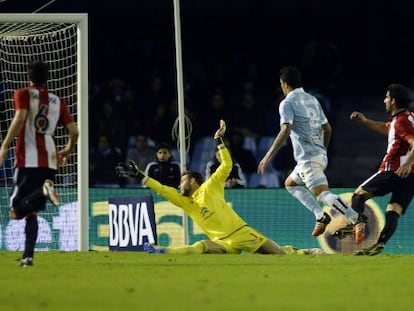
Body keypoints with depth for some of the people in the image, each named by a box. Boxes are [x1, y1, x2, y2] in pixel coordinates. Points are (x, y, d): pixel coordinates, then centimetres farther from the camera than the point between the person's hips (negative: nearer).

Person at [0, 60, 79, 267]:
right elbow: (73, 131, 10)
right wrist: (67, 151, 29)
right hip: (49, 162, 4)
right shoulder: (57, 101, 15)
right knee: (32, 212, 13)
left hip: (27, 160, -4)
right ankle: (28, 256, 1)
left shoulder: (23, 95, 4)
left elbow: (20, 118, -15)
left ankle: (43, 191, -33)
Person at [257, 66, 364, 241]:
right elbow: (327, 128, 19)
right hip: (320, 154, 9)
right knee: (290, 183, 24)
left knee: (322, 193, -18)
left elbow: (285, 131, -19)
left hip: (307, 157, -9)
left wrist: (268, 156, -18)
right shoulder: (312, 100, 17)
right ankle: (320, 215, 8)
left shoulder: (287, 103, -6)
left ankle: (356, 219, -35)